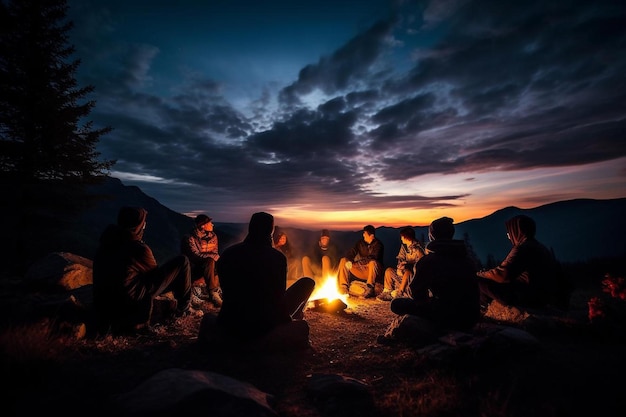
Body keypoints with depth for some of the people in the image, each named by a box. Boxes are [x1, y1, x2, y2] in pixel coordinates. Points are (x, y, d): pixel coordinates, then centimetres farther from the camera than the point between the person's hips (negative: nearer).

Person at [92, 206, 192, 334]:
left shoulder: (107, 242, 2)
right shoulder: (138, 249, -19)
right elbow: (157, 273, -4)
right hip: (133, 298, -8)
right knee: (182, 261, -7)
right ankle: (183, 307, 7)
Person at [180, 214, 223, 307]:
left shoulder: (213, 236, 5)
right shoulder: (189, 239, -14)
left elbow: (215, 253, 6)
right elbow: (197, 256, -25)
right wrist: (216, 257, -23)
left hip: (208, 268, 7)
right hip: (194, 269, -6)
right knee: (210, 261, -32)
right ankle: (213, 294, -28)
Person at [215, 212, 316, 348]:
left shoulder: (227, 253, -4)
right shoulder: (277, 257, -16)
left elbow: (227, 291, 9)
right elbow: (279, 295, -8)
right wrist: (288, 319, 12)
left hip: (229, 327, 6)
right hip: (262, 326, -5)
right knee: (307, 282, 9)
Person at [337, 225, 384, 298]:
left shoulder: (378, 244, -10)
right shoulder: (360, 242, 6)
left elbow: (373, 258, -25)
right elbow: (351, 252, -1)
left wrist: (357, 262, -30)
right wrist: (348, 261, -23)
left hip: (373, 271, -5)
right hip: (361, 270, 5)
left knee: (372, 262, -38)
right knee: (343, 261, -7)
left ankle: (370, 290, -30)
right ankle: (344, 288, -12)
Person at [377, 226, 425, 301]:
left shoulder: (417, 248, -20)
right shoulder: (404, 246, 3)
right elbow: (400, 258, 9)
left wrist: (407, 265, -31)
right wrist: (399, 267, -10)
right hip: (406, 270, 8)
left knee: (407, 272, -37)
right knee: (389, 270, -6)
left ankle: (398, 293, -23)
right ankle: (387, 292, -9)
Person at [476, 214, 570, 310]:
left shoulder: (522, 248, -20)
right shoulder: (538, 246, 10)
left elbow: (502, 275, -26)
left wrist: (481, 274, -9)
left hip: (530, 297, -10)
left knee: (481, 282, -8)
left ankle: (484, 306, 17)